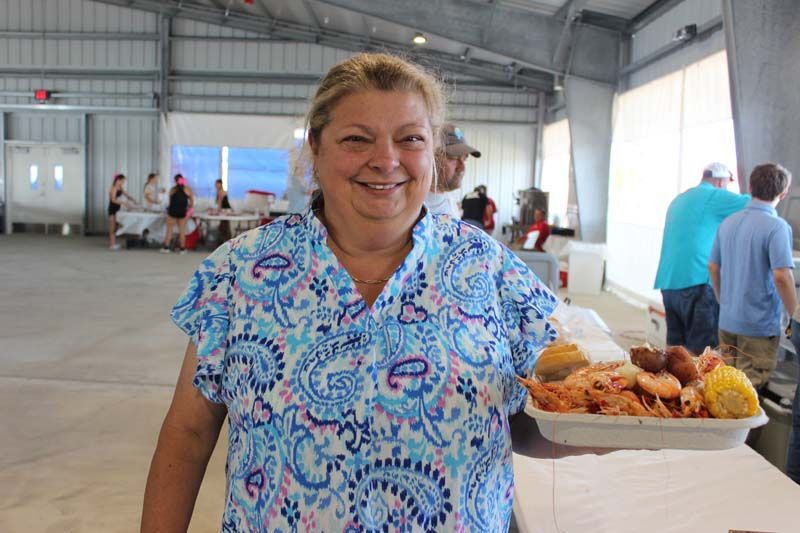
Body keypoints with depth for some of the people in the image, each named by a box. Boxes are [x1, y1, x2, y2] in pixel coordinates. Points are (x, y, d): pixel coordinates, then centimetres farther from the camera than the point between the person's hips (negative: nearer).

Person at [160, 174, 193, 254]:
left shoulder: (172, 190, 2)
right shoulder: (188, 189, -1)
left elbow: (170, 201, 9)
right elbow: (192, 202, 5)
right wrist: (188, 207, 23)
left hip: (172, 211, 0)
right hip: (182, 212, 0)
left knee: (169, 230, 9)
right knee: (182, 230, 7)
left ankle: (166, 247, 8)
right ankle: (182, 249, 10)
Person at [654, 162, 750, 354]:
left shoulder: (680, 199, 22)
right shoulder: (714, 196, -3)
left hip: (668, 283, 8)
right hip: (697, 281, -8)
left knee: (675, 347, 10)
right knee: (703, 350, -7)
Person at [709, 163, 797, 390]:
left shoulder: (727, 223, 5)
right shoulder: (777, 227, -16)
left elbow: (713, 267, 12)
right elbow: (781, 276, -22)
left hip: (727, 321, 6)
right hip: (760, 326, -6)